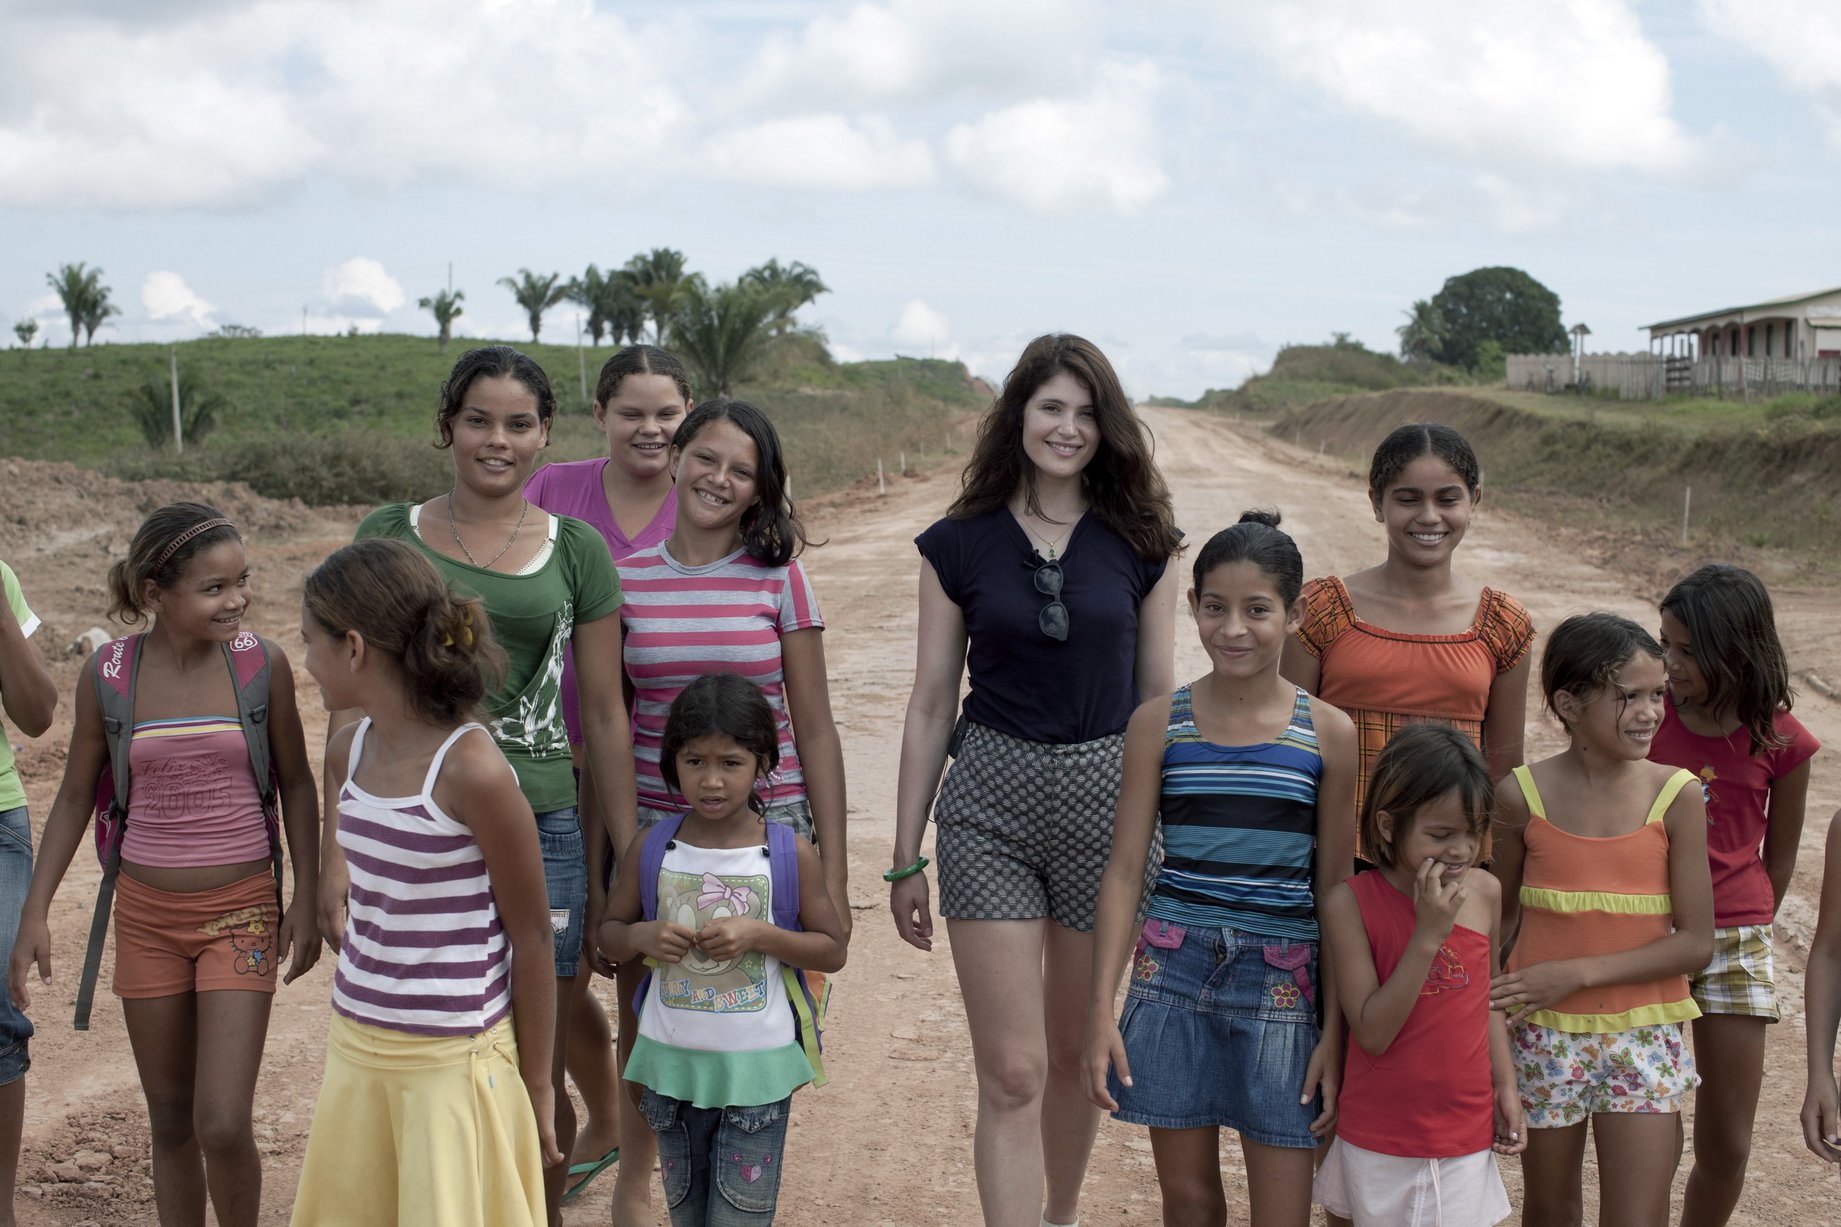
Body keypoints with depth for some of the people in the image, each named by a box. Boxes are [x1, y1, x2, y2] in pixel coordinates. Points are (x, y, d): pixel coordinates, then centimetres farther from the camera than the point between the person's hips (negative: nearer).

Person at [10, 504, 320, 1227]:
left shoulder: (262, 663, -9)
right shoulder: (110, 672, -6)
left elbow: (295, 783, 2)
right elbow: (76, 795, 5)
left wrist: (306, 898, -1)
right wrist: (34, 913, 3)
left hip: (242, 911, -2)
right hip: (146, 915, 2)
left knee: (223, 1126, -8)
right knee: (170, 1122, 12)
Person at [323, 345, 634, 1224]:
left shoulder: (577, 551, 5)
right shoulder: (388, 538, 4)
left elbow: (603, 716, 7)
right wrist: (337, 851, -1)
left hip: (540, 830, 0)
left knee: (537, 1082, 7)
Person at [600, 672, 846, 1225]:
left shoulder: (791, 853, -7)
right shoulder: (650, 850, -2)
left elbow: (832, 950, -2)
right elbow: (610, 933, 9)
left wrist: (760, 935, -18)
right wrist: (642, 937, -14)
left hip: (757, 1068, -2)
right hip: (672, 1061, 3)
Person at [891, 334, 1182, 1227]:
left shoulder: (1140, 544, 2)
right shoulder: (958, 545, 0)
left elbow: (1159, 700, 6)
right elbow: (931, 705, 3)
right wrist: (905, 861, 4)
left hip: (1108, 800, 1)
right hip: (989, 802, -1)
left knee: (1077, 1054, 16)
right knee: (1011, 1075, -3)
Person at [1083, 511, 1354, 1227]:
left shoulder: (1328, 734, -2)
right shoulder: (1159, 724, -1)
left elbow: (1335, 893, 1)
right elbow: (1125, 871, 1)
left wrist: (1335, 1032, -1)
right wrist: (1101, 1008, -4)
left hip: (1281, 983, -1)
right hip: (1173, 977, 1)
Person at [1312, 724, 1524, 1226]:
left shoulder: (1485, 892, -2)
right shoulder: (1351, 903, -15)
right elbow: (1372, 1033, -20)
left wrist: (1505, 1087, 8)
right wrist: (1428, 935, -25)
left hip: (1466, 1135, 3)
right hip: (1381, 1144, -3)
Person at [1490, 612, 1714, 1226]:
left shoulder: (1675, 795, -8)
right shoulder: (1523, 795, -7)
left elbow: (1696, 943, -9)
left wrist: (1577, 973, -17)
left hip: (1644, 1038, -1)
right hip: (1543, 1036, 1)